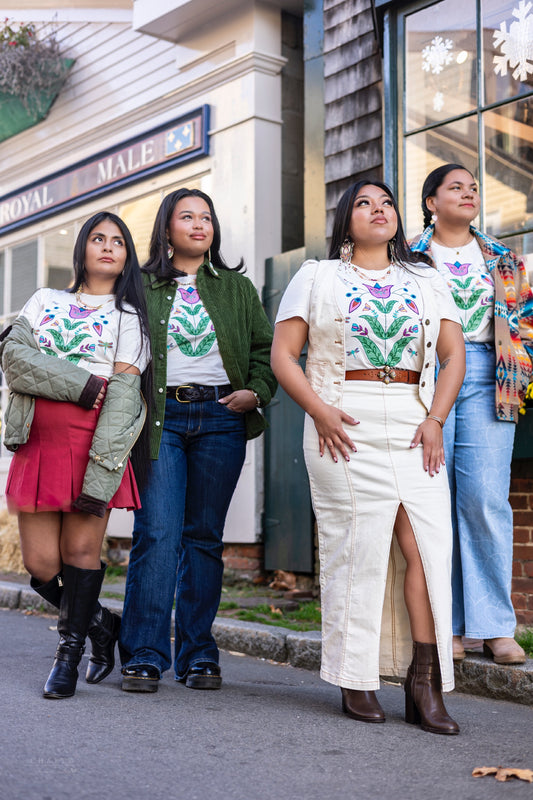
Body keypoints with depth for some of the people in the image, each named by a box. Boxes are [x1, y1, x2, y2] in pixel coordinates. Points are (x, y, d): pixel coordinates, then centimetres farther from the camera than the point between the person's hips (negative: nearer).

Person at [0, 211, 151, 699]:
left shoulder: (129, 316, 9)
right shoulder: (45, 301, 19)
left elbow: (123, 393, -4)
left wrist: (101, 475, -16)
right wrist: (82, 385, -12)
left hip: (94, 444, -2)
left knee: (81, 552, -6)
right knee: (40, 563, 0)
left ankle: (69, 654, 13)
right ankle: (101, 622, 24)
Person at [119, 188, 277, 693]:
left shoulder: (237, 287, 17)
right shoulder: (143, 286, 11)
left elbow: (266, 347, 14)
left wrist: (257, 391, -4)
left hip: (220, 418, 2)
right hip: (161, 417, -2)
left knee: (204, 535, 3)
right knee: (157, 533, -10)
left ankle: (197, 655, 10)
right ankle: (144, 656, -4)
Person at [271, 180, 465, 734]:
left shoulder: (425, 281, 19)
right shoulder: (316, 277, 12)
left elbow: (454, 355, 12)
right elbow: (282, 356, 5)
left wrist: (435, 419, -3)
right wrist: (319, 411, -10)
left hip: (413, 423, 3)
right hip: (345, 424, -2)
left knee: (429, 542, -8)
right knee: (356, 545, -5)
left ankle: (424, 685, -2)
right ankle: (355, 682, 7)